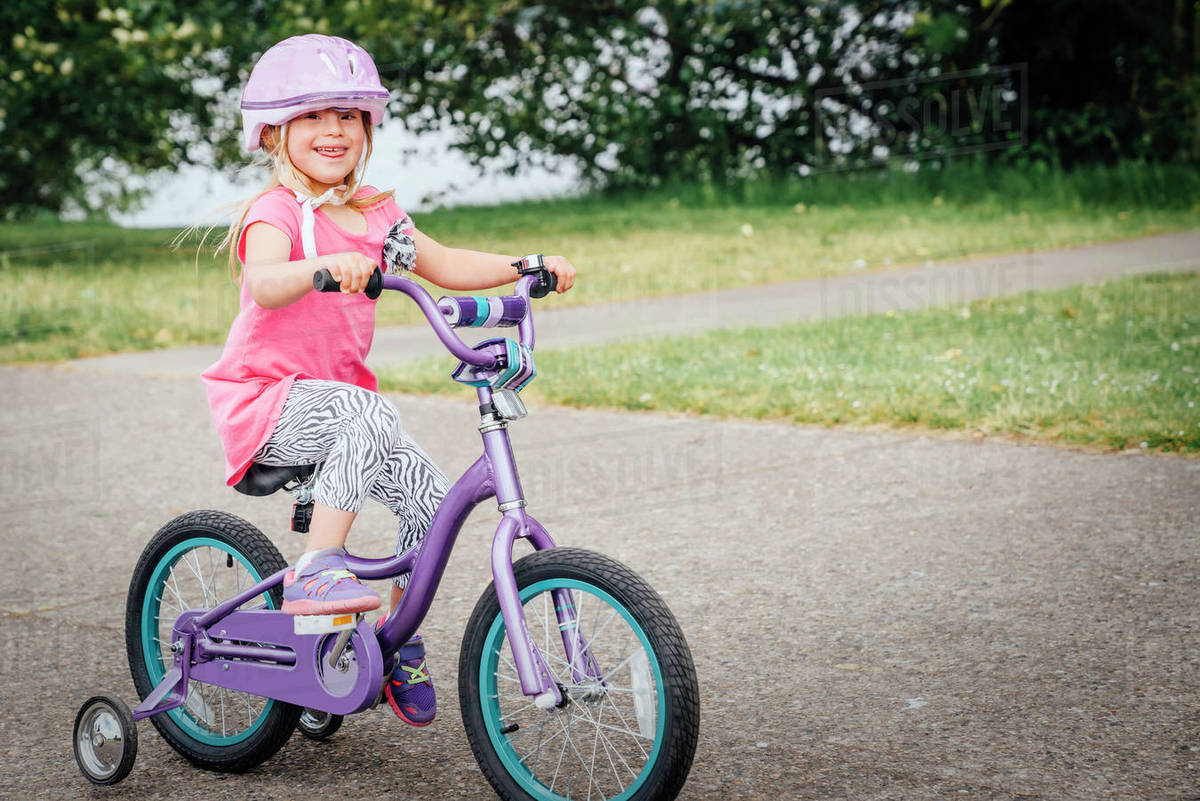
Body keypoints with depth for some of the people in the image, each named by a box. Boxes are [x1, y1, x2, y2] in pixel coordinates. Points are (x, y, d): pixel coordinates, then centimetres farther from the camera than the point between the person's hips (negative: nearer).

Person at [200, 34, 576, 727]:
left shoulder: (372, 212, 9)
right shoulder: (275, 215, -14)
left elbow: (444, 265, 14)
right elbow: (265, 285, -34)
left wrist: (529, 267, 1)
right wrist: (325, 266, -55)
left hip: (343, 392, 7)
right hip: (268, 401, -7)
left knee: (430, 495, -10)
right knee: (372, 414, -35)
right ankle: (315, 570, -30)